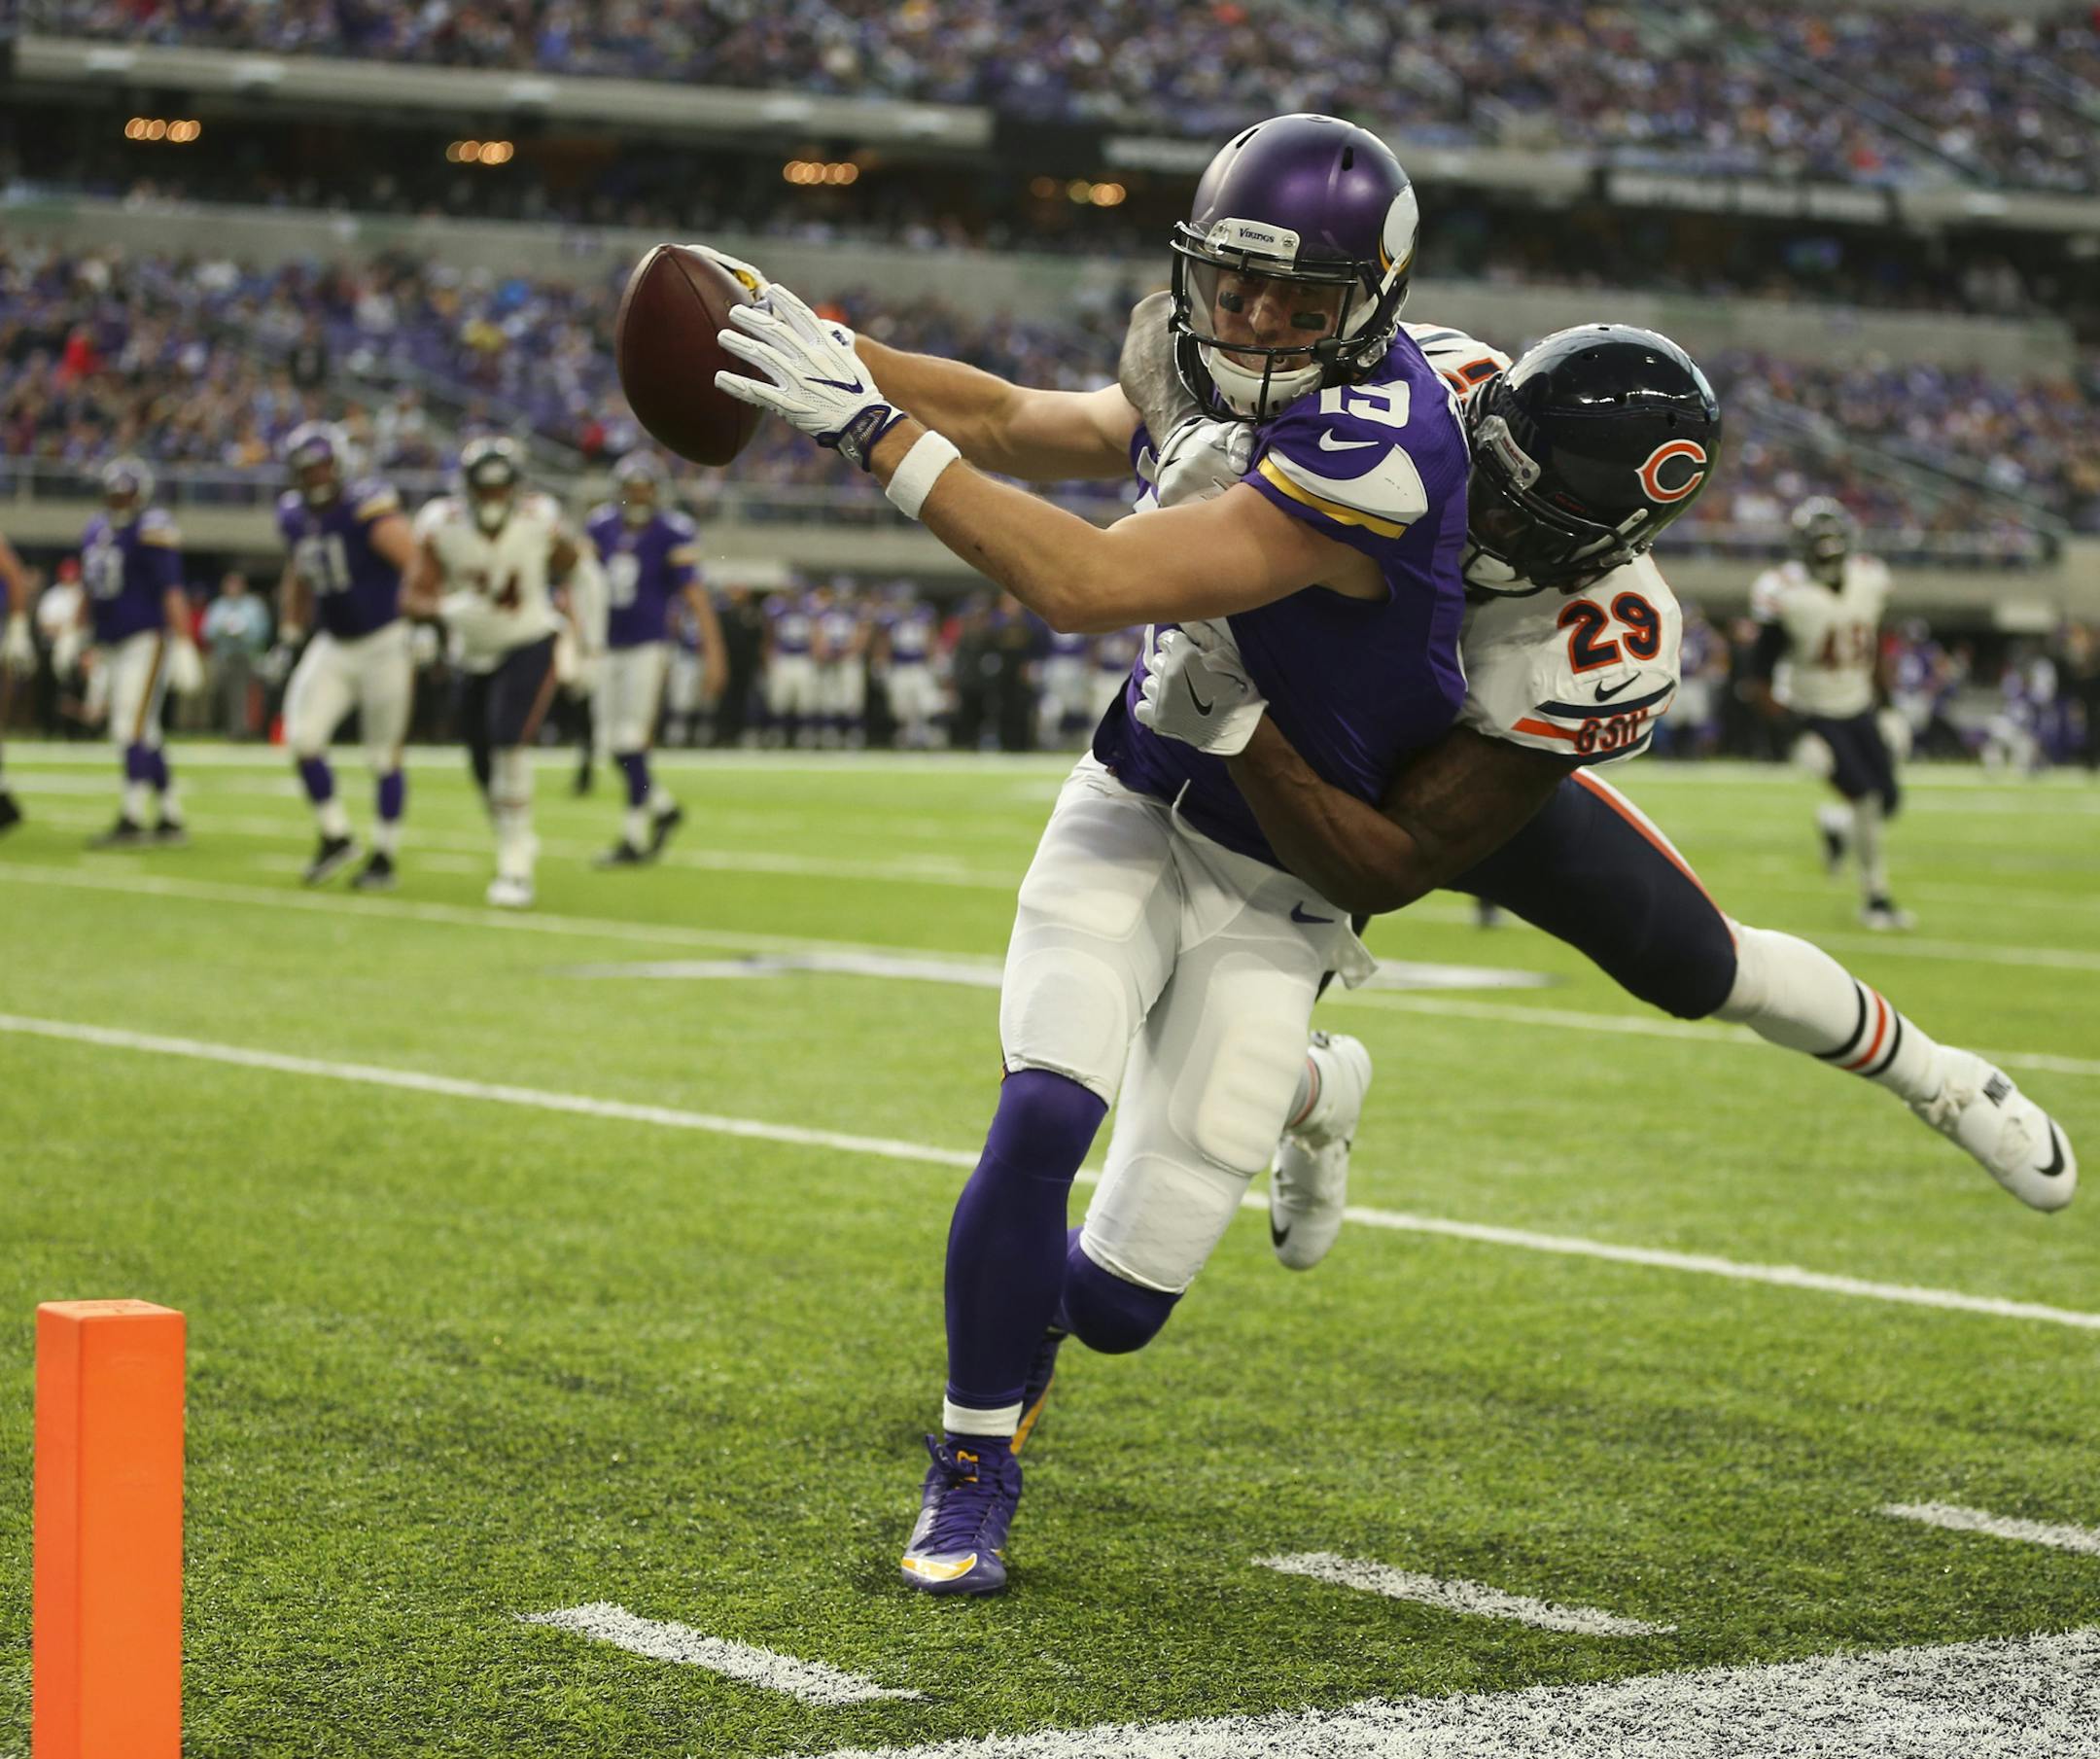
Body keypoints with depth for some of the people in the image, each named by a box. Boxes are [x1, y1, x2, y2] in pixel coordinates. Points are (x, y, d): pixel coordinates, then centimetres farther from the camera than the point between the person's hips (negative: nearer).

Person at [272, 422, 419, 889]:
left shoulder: (369, 508, -19)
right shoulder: (295, 518, 4)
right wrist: (289, 639, 17)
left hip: (384, 644, -6)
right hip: (334, 645, 6)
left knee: (385, 755, 2)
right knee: (302, 740, -5)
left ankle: (385, 856, 15)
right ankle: (335, 837, 12)